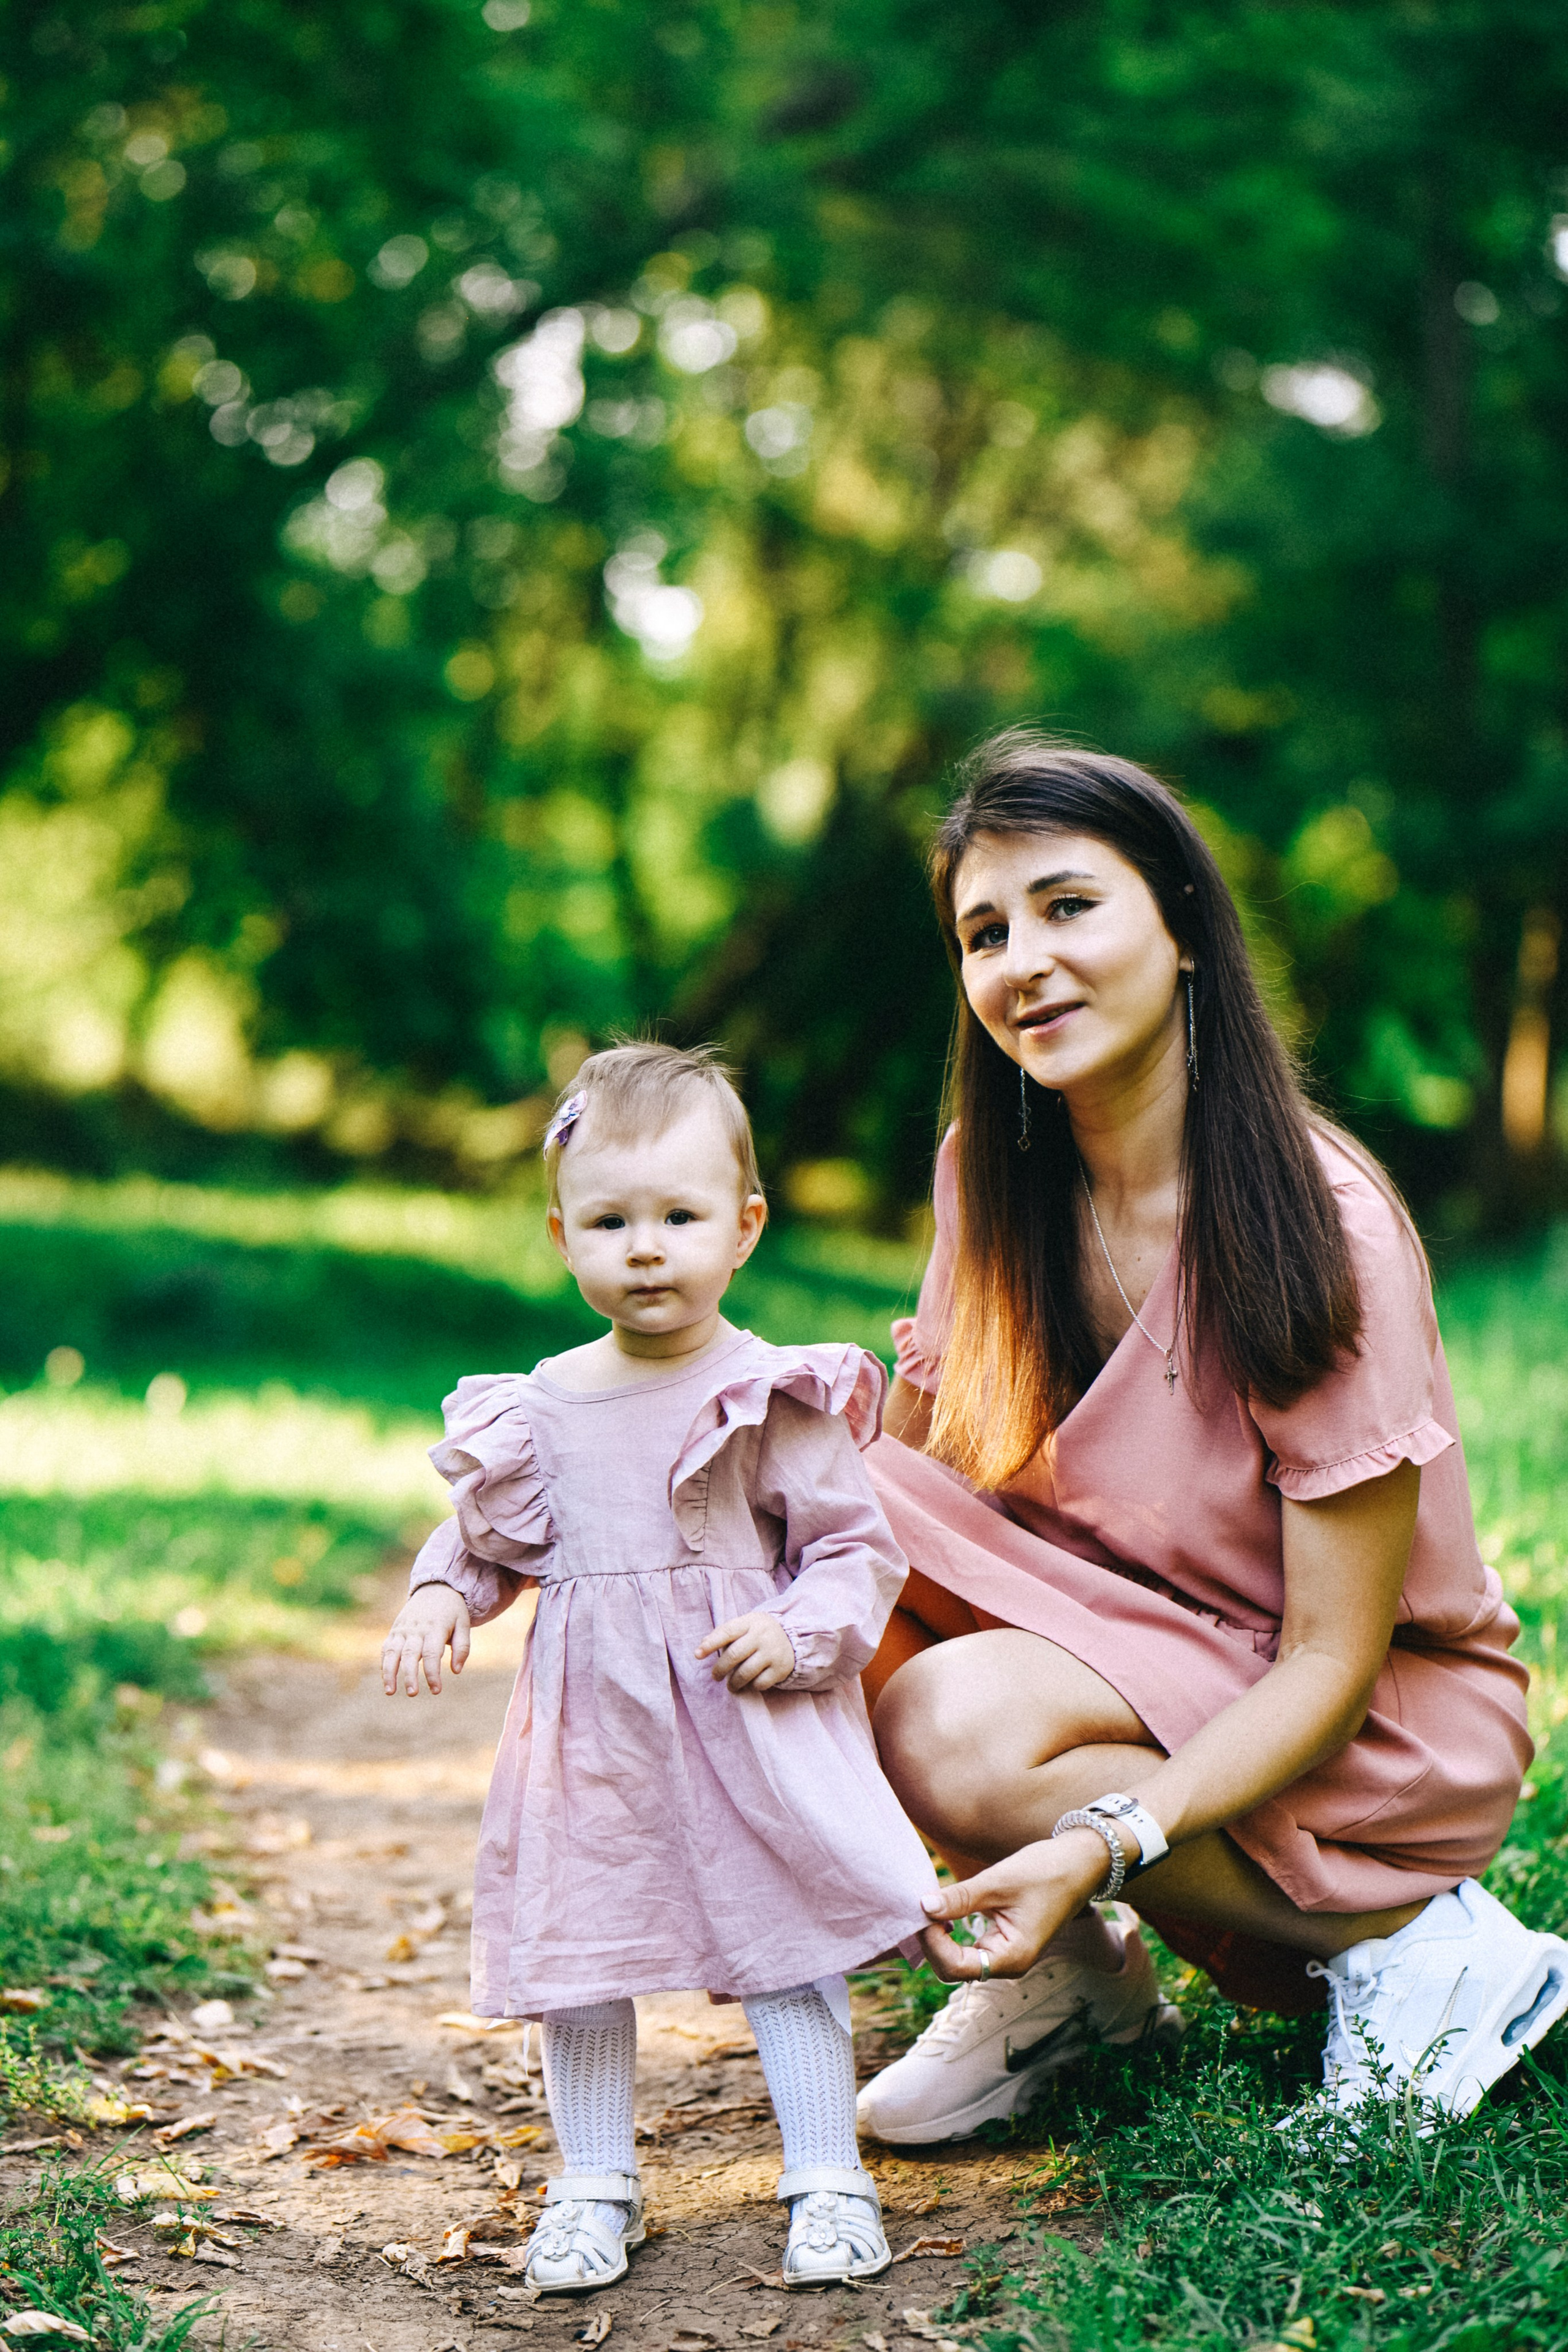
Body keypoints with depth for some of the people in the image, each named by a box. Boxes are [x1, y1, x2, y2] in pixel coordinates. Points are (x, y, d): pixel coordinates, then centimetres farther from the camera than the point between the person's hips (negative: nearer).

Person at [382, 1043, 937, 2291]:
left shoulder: (776, 1397, -8)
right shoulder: (540, 1407, 3)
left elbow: (858, 1543, -4)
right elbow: (487, 1537, 16)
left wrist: (802, 1635, -20)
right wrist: (438, 1601, -3)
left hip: (748, 1721, -3)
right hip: (591, 1730, 4)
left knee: (785, 1946, 3)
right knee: (576, 1955, 8)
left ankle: (828, 2181, 17)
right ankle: (594, 2186, 25)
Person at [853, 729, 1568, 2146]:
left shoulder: (1322, 1228, -23)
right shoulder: (991, 1177, -4)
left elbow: (1334, 1665, -22)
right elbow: (912, 1466, 1)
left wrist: (1101, 1844, -36)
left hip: (1372, 1745, -6)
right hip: (1114, 1647, 6)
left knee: (959, 1729, -32)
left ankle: (1404, 1941, -10)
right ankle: (1055, 1974, -1)